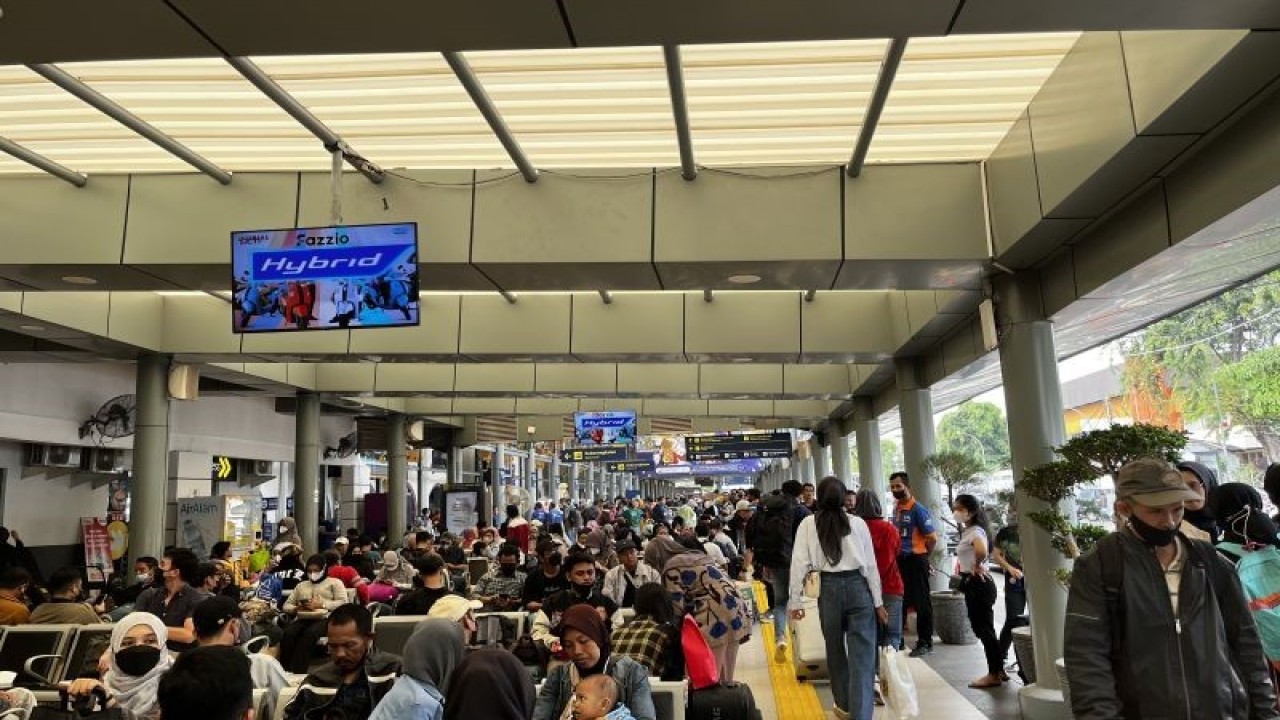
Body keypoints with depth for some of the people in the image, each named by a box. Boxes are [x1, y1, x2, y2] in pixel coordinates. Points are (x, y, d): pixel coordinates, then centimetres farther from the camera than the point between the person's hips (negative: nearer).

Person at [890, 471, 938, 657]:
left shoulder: (918, 509, -14)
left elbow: (932, 538, -13)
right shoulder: (896, 508, 9)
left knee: (921, 603, 1)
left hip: (915, 560, -8)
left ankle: (925, 643, 10)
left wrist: (921, 557, -1)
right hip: (899, 561, 8)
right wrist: (898, 554, 12)